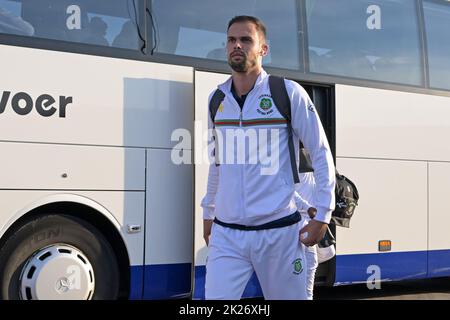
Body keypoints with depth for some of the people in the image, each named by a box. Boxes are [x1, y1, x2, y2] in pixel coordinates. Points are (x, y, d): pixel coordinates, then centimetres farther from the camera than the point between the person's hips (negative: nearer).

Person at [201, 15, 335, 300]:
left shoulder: (289, 93, -6)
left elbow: (321, 154, -1)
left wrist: (323, 215, -4)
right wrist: (208, 212, 22)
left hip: (278, 231, -3)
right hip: (226, 234, 3)